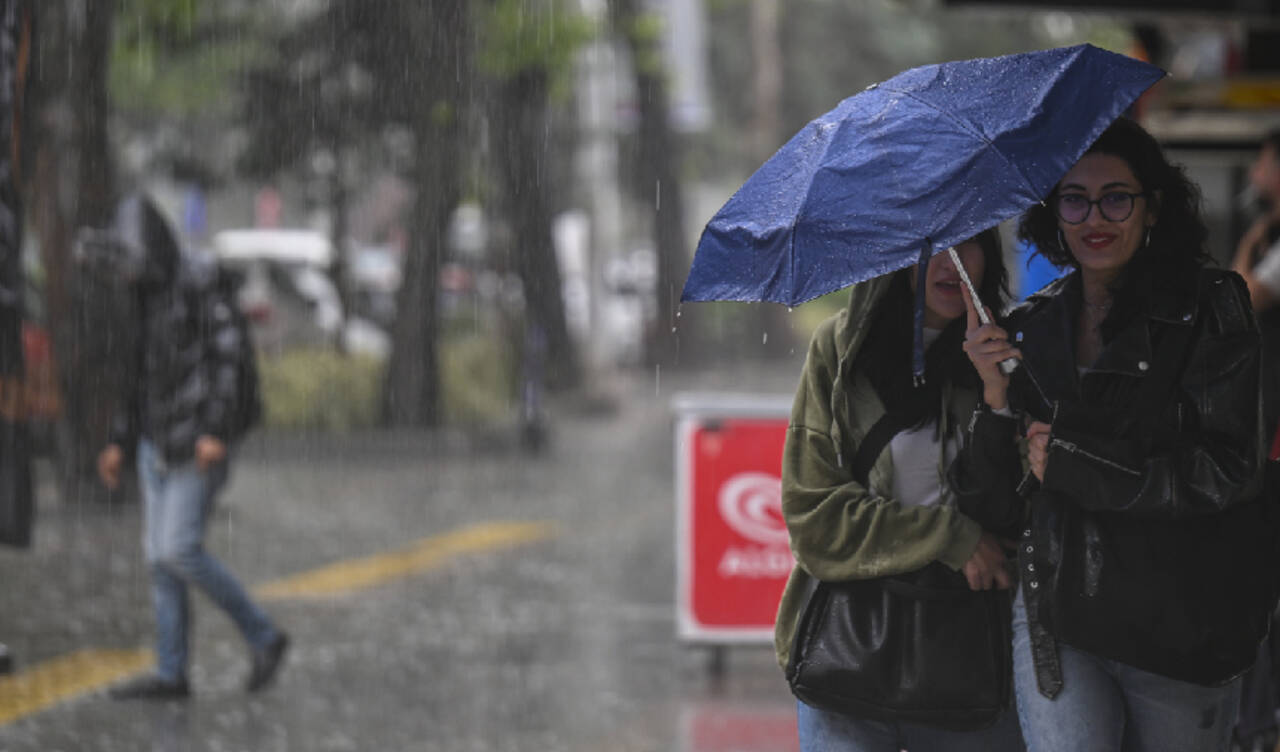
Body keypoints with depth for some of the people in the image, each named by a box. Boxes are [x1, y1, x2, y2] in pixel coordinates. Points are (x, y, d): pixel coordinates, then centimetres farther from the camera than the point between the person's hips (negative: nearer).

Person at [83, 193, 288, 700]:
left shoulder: (199, 283, -13)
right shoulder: (145, 293, 11)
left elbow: (231, 353, -17)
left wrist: (216, 433, -23)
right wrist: (120, 443, 16)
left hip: (200, 436, -9)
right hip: (157, 438, 9)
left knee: (179, 550, -13)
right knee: (159, 554, 6)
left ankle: (262, 635, 2)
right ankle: (171, 673, 10)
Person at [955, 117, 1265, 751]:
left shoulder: (1208, 308, 0)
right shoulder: (1031, 329, 10)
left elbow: (1227, 472, -10)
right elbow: (989, 505, 7)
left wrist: (1069, 461, -9)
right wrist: (996, 399, -10)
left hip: (1179, 624, -2)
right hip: (1058, 615, 2)